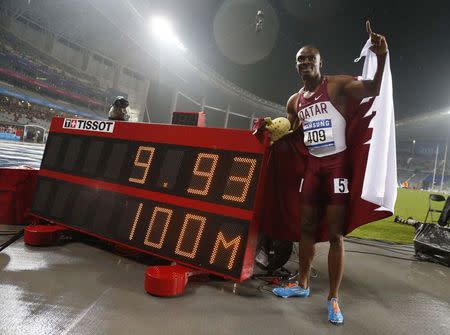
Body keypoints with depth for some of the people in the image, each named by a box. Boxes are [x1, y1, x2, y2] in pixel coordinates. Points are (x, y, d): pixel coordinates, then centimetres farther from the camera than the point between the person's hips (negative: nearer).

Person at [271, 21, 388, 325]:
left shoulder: (338, 86, -6)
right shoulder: (294, 102, 12)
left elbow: (373, 90, -21)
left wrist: (382, 59, -36)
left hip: (337, 165, -6)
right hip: (312, 165, 6)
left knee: (335, 234, -3)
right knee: (307, 227, 12)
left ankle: (334, 298, 10)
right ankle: (302, 285, 27)